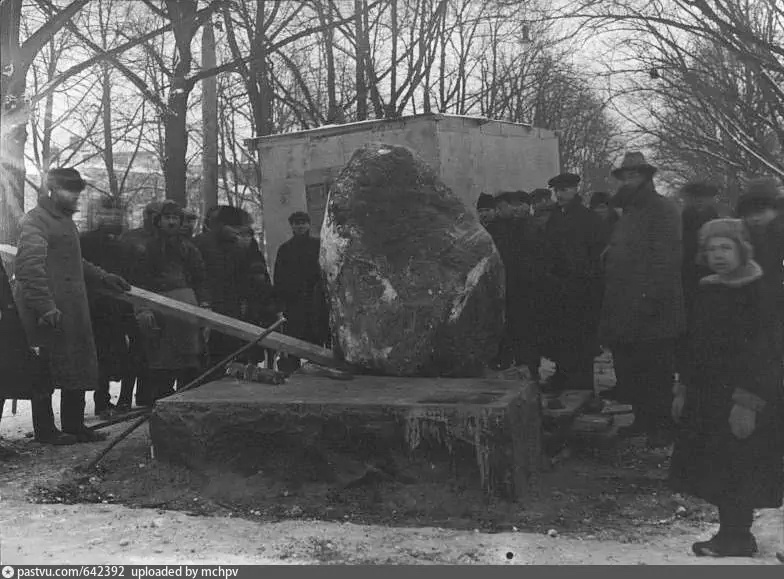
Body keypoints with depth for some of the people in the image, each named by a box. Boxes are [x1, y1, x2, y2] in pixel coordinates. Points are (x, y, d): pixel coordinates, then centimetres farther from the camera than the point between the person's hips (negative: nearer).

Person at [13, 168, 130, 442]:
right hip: (51, 314, -10)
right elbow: (29, 266, -22)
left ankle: (74, 425, 22)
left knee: (78, 369, 12)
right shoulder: (35, 220, -11)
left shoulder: (65, 219, 20)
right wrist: (45, 306, -28)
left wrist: (102, 277, 20)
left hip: (72, 311, 10)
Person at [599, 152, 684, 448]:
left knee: (656, 373, -2)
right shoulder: (628, 212, 20)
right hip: (624, 310, 8)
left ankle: (661, 426, 8)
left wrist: (653, 297, -22)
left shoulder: (663, 210, -7)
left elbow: (668, 258, -16)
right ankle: (642, 419, 23)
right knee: (629, 370, 11)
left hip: (652, 313, -8)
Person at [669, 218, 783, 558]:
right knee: (713, 466, 10)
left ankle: (736, 537, 12)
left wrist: (747, 402, -21)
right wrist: (683, 389, 13)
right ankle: (732, 534, 23)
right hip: (708, 394, 7)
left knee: (735, 467, -2)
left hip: (741, 395, -7)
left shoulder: (757, 292, -11)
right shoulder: (706, 291, 10)